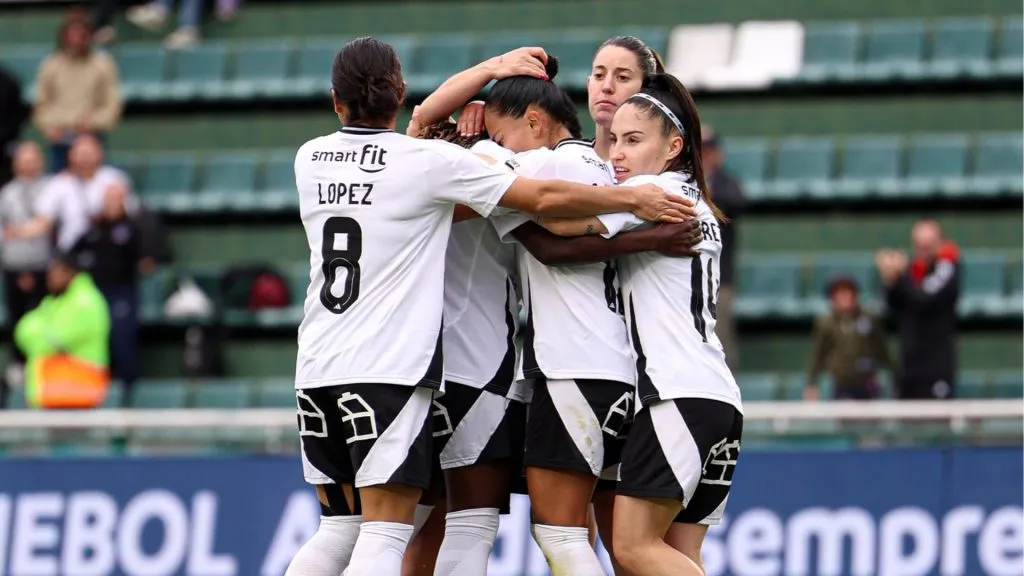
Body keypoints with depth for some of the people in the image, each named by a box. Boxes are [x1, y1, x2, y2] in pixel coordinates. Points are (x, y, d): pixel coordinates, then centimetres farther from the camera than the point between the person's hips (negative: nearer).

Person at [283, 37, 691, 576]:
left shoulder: (309, 159, 8)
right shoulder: (429, 161, -7)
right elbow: (544, 198, -5)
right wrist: (635, 198, 6)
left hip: (316, 367, 6)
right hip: (391, 369, -6)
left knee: (340, 527, 14)